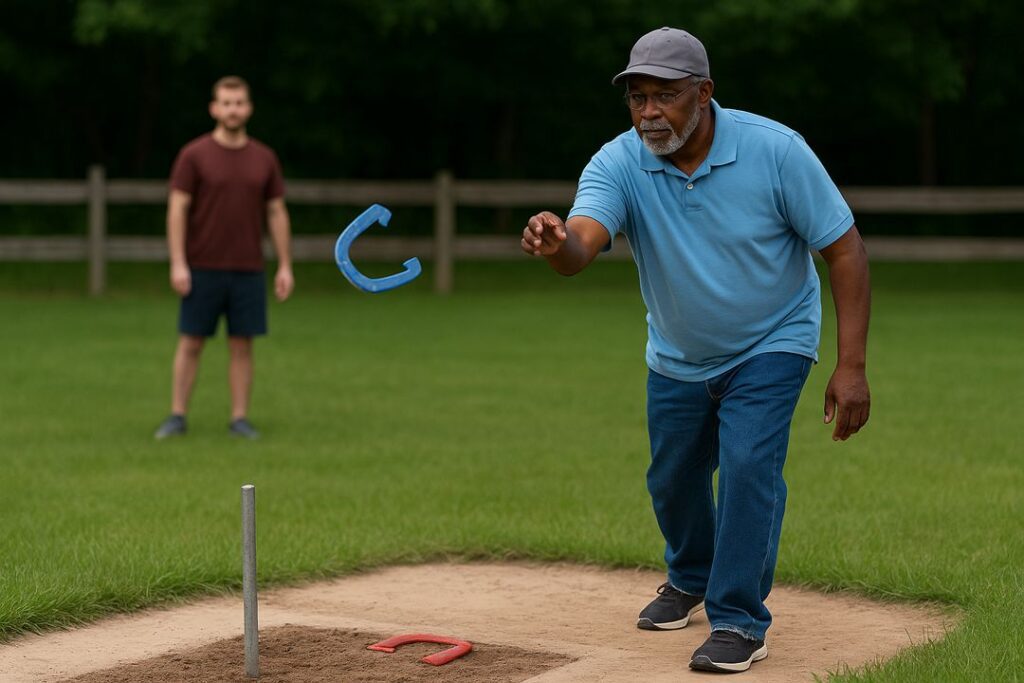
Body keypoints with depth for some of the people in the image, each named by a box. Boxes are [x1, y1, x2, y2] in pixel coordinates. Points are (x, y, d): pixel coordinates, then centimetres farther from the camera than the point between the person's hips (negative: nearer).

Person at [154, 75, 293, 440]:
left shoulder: (264, 158, 5)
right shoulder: (194, 155, -5)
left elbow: (277, 214, 8)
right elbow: (177, 210, -7)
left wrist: (285, 267, 2)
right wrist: (178, 265, -14)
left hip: (247, 270, 2)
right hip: (202, 269, -2)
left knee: (242, 344, 3)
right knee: (190, 342, 1)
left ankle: (240, 418, 9)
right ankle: (177, 417, 8)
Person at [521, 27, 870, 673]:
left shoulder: (775, 150, -26)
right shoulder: (618, 165, -21)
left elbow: (845, 249, -20)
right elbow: (581, 244, -39)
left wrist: (851, 367, -25)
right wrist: (556, 242, -65)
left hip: (771, 347, -3)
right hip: (678, 358, 4)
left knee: (748, 465, -20)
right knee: (672, 480, 16)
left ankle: (740, 620, -5)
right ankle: (691, 578, 47)